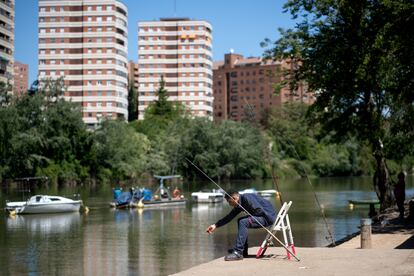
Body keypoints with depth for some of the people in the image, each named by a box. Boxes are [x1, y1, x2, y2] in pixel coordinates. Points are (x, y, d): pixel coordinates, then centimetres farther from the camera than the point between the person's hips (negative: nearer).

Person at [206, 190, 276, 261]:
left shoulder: (247, 198, -19)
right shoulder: (239, 205, 11)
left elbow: (260, 211, -24)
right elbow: (229, 217, 15)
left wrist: (249, 215, -7)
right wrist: (216, 225, 10)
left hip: (268, 216, -10)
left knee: (243, 222, -21)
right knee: (241, 221, 18)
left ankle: (238, 253, -20)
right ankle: (243, 251, 17)